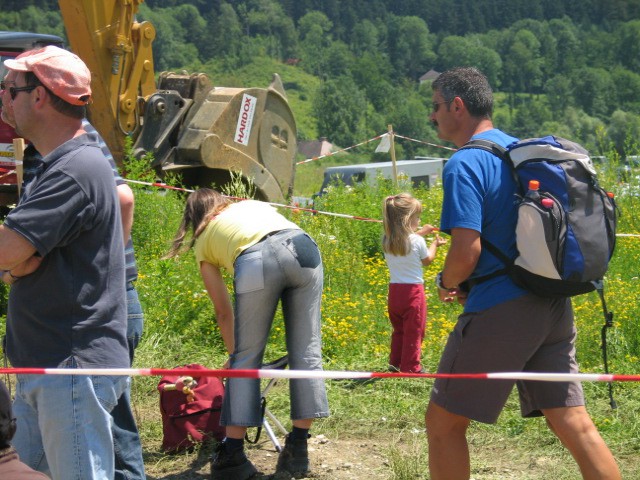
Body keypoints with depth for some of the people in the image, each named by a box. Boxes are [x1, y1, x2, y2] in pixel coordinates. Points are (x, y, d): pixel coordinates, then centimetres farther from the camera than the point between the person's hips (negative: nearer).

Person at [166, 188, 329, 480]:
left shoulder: (204, 241, 32)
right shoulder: (253, 204, 41)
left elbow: (223, 311, 32)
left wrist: (233, 353, 46)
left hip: (256, 261, -2)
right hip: (303, 248, 2)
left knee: (246, 358, 10)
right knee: (306, 351, 10)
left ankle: (233, 455, 10)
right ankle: (298, 451, 13)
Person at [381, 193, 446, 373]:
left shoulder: (386, 240, 0)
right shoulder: (418, 242, -15)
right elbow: (426, 260, 3)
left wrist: (421, 232, 25)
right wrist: (435, 244, 19)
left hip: (394, 290, 6)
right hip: (413, 290, -5)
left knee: (398, 330, 20)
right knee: (413, 331, 4)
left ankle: (395, 362, 23)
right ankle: (411, 367, 6)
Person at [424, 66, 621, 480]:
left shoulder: (465, 165, -11)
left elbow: (467, 253, -20)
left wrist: (446, 283, 2)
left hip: (501, 313, -8)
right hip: (554, 307, 8)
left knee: (444, 422, 5)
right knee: (574, 423, 6)